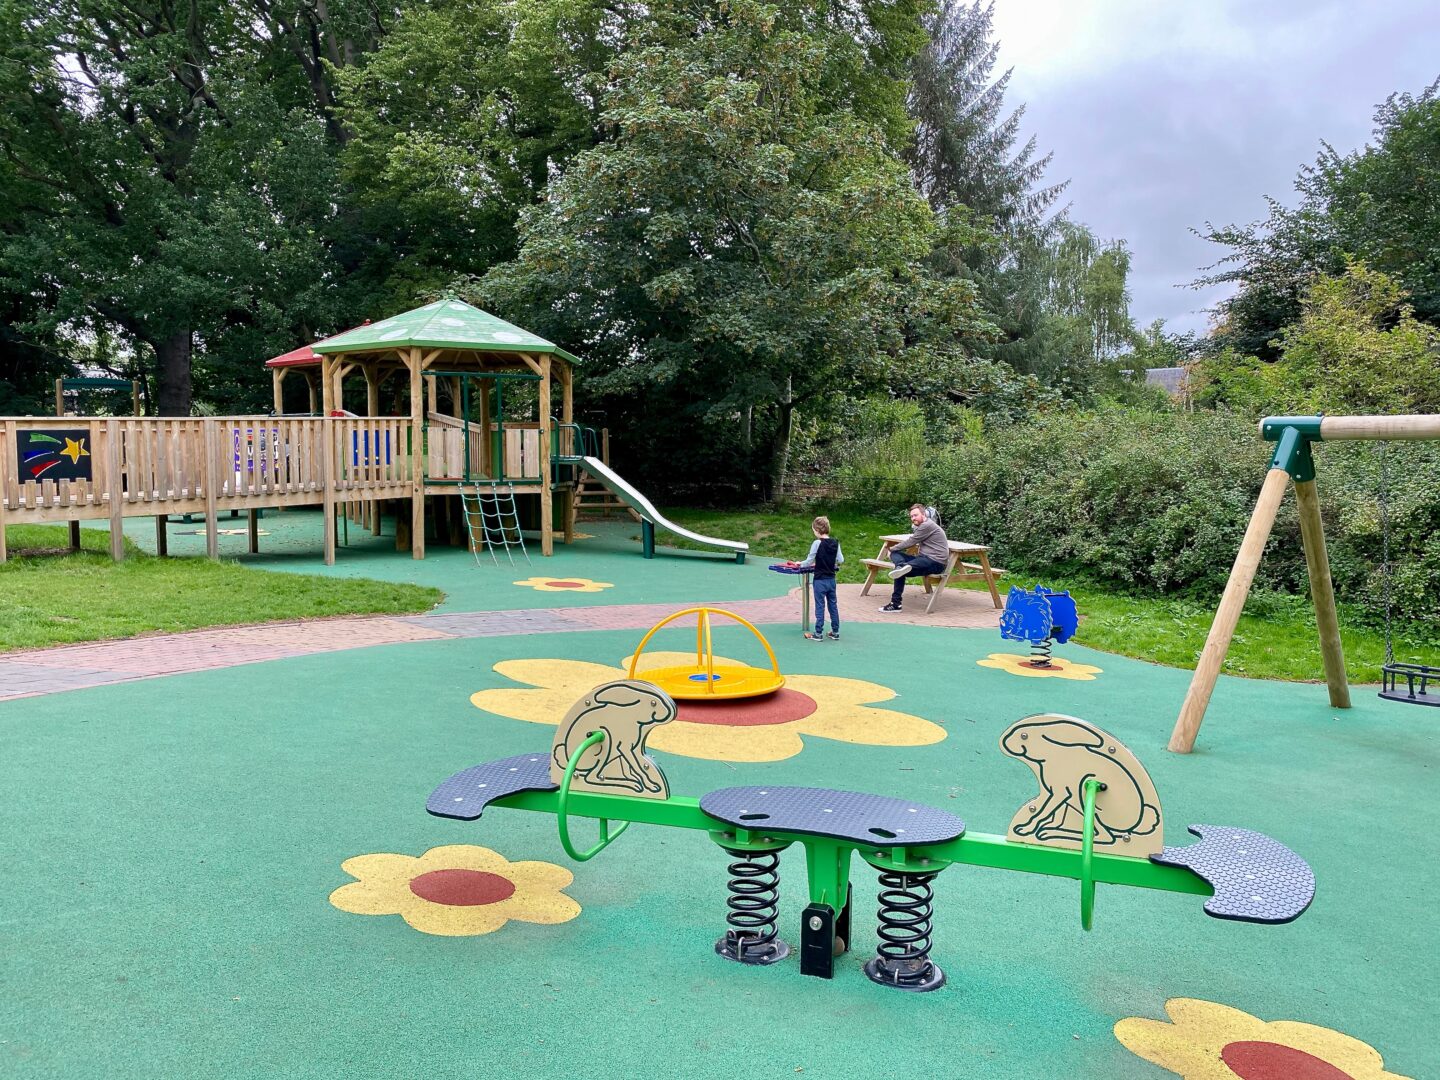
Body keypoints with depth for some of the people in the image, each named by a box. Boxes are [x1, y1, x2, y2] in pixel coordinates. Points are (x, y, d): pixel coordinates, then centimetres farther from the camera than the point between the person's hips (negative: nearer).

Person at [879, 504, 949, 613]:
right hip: (925, 558, 10)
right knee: (895, 554, -1)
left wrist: (892, 548, 3)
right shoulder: (921, 526, 22)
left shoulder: (927, 526, -10)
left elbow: (911, 542, -9)